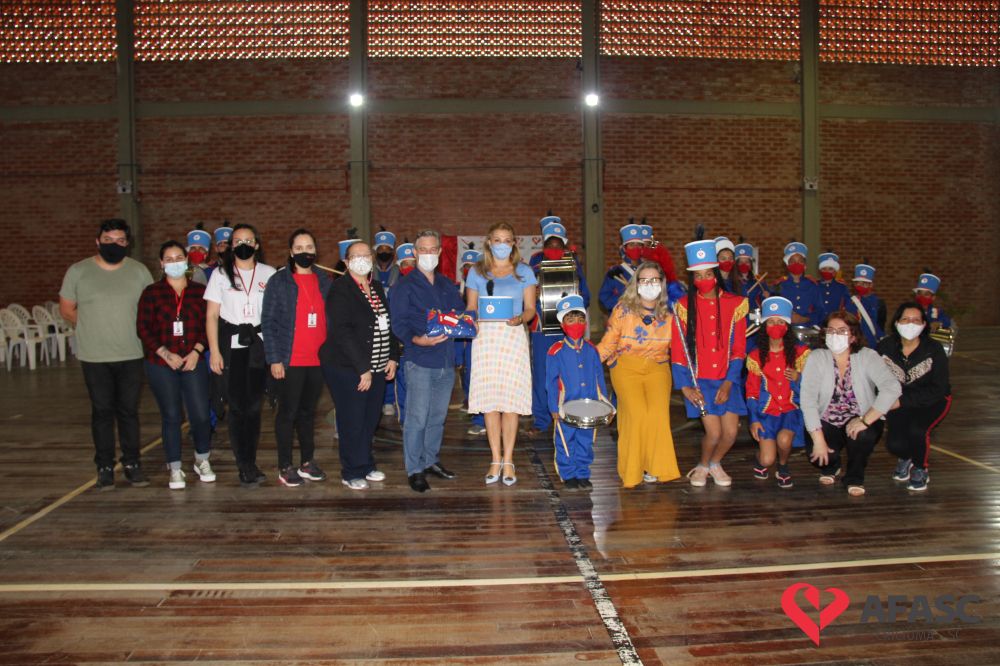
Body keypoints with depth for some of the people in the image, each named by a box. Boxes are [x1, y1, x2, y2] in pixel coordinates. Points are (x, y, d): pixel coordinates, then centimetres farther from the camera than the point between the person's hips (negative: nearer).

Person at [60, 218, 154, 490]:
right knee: (102, 411, 6)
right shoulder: (78, 271, 0)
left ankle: (132, 464, 17)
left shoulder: (139, 271, 2)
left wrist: (136, 330, -1)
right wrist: (94, 328, 6)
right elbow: (66, 309, 8)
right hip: (95, 356, -1)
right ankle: (105, 468, 15)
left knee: (129, 410, 7)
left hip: (131, 355, 1)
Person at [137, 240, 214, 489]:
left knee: (201, 415, -4)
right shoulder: (152, 292, 2)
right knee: (171, 417, 3)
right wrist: (165, 353, -10)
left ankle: (202, 461, 21)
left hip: (194, 363, 1)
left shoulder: (200, 291, 6)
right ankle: (175, 469, 18)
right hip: (161, 365, -1)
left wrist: (197, 351, -9)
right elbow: (143, 328, -1)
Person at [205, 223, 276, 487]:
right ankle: (245, 467, 7)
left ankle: (250, 464, 15)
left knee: (254, 405, 4)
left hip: (260, 345, 1)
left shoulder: (269, 274, 6)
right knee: (237, 405, -2)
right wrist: (214, 351, -3)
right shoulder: (220, 274, 6)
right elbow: (211, 315, 4)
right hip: (231, 345, -1)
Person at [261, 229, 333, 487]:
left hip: (318, 359, 4)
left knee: (308, 412, 14)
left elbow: (330, 317, 12)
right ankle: (285, 467, 14)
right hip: (289, 361, -4)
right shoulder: (279, 281, -3)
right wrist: (274, 359, -12)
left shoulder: (324, 280, 10)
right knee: (287, 413, 4)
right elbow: (268, 322, -6)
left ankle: (307, 462, 25)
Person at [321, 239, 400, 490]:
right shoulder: (340, 289, -9)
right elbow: (342, 332, -17)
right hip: (347, 369, -6)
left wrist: (393, 357, 5)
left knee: (370, 420, 12)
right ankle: (352, 472, 13)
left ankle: (366, 465, 28)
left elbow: (389, 324, 17)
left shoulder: (378, 288, 13)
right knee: (352, 422, 0)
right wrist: (362, 369, -18)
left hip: (377, 367, 6)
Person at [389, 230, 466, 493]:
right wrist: (417, 340, -26)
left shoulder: (448, 285, 17)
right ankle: (414, 470, 4)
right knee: (417, 417, -5)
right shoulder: (404, 286, -1)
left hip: (446, 360, 6)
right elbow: (397, 323, -9)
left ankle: (431, 460, 27)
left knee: (438, 416, 14)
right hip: (420, 361, -6)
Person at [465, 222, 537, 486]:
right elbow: (470, 308, 12)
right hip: (485, 337, 1)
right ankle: (496, 460, 10)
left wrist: (520, 318, -15)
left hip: (513, 336, -1)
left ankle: (508, 461, 7)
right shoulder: (476, 272, 12)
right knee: (489, 400, 0)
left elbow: (530, 309, 7)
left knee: (511, 399, -3)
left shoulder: (524, 272, 10)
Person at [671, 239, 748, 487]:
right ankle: (703, 466, 20)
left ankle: (715, 463, 27)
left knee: (731, 432, -5)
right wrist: (685, 386, -10)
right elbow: (678, 351, -2)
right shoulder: (684, 306, -2)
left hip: (726, 380, 2)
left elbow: (739, 349, 2)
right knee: (714, 432, -11)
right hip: (698, 380, -2)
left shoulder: (734, 304, 1)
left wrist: (728, 383, -7)